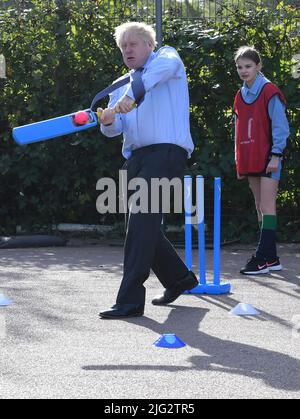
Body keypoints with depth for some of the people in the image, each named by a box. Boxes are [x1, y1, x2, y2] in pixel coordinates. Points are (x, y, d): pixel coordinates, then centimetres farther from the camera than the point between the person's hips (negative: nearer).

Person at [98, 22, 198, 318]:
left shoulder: (166, 57, 6)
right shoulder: (122, 87, 24)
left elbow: (164, 66, -21)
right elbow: (115, 129, 11)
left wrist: (133, 94, -36)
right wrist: (108, 121, -14)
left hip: (166, 152, -8)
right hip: (136, 158, 8)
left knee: (141, 221, -18)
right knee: (140, 226, 12)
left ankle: (130, 300, -20)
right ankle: (179, 278, 34)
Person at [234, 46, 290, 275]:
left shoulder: (269, 91, -7)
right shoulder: (241, 96, 14)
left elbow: (280, 126, -10)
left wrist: (276, 155, -15)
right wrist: (240, 161, 16)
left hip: (268, 158, -7)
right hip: (250, 160, 8)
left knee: (267, 206, -10)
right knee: (260, 208, 8)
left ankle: (263, 258, -14)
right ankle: (271, 258, 11)